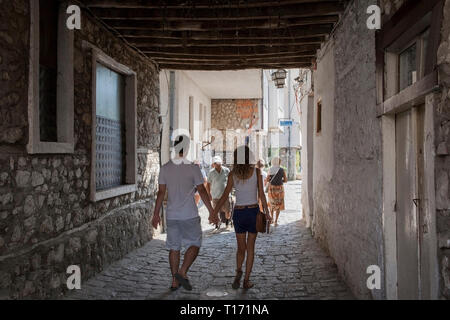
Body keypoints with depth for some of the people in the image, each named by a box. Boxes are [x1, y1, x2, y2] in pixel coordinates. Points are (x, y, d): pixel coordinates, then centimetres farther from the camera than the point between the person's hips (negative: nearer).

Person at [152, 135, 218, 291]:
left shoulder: (165, 168, 2)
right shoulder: (193, 168, -8)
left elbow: (161, 192, 3)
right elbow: (202, 191, -7)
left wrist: (156, 214, 10)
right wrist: (211, 212, 0)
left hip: (171, 215, 4)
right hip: (189, 215, -4)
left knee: (174, 247, 11)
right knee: (195, 244, 10)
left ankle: (175, 280, 16)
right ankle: (182, 272, -4)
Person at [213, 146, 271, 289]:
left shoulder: (232, 174, -3)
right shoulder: (256, 171, -4)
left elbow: (225, 196, -6)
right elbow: (261, 194, -5)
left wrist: (214, 213, -2)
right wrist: (267, 213, 2)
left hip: (239, 213, 1)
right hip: (253, 211, 0)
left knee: (241, 247, 17)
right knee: (250, 248, 10)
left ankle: (238, 271, -4)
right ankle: (246, 280, 11)